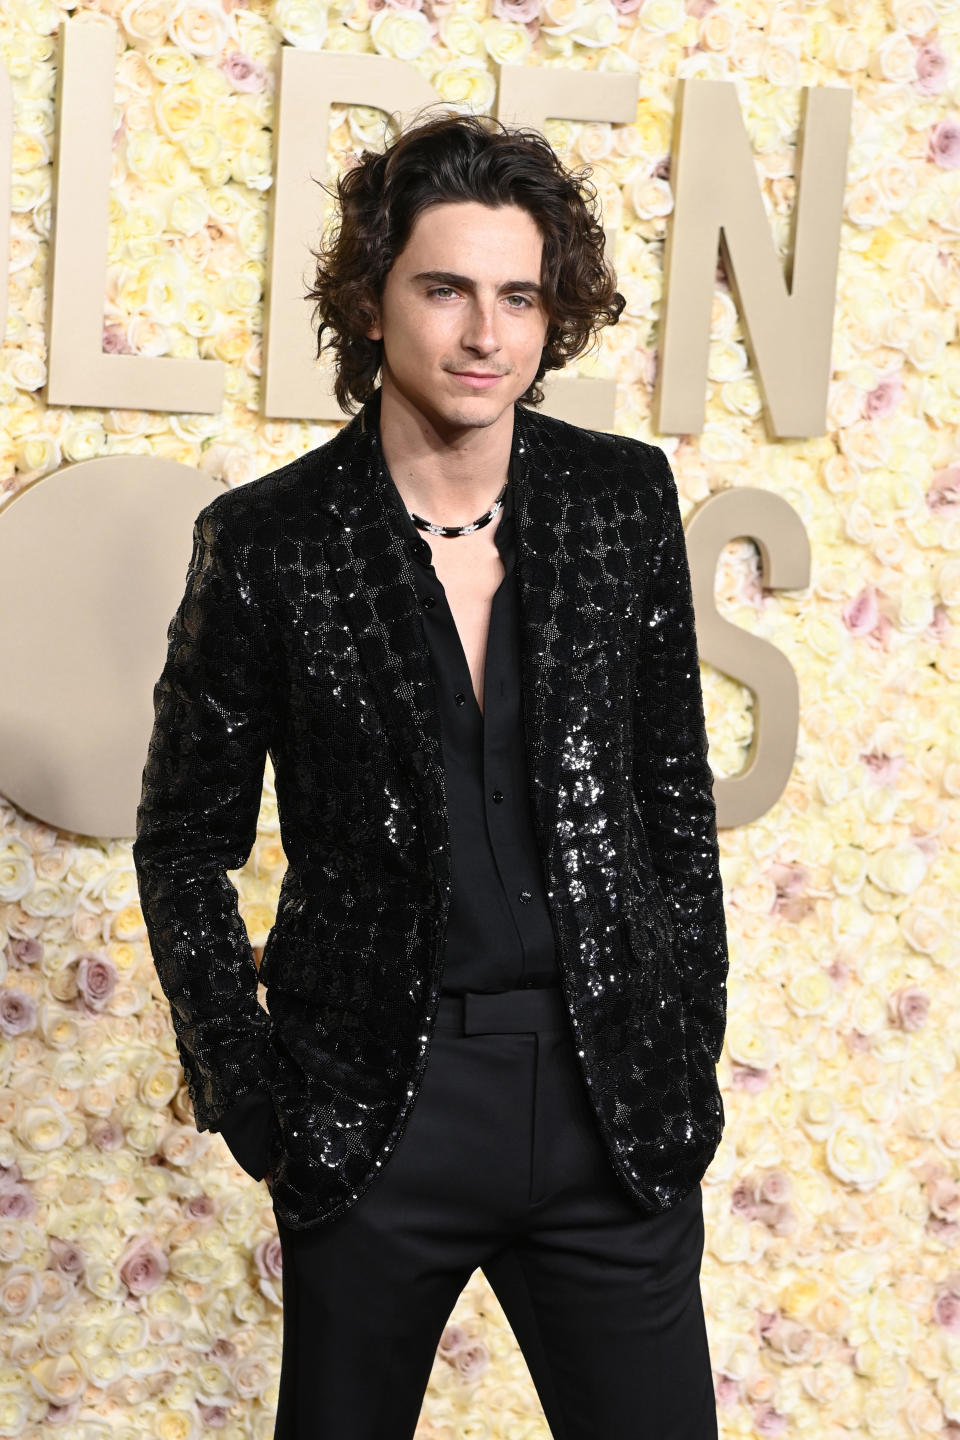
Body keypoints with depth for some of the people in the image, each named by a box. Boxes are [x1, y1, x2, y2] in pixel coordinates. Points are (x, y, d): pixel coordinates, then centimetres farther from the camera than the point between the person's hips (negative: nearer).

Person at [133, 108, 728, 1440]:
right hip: (373, 1114, -1)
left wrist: (690, 1040, 7)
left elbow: (675, 786, 9)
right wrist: (253, 1103, -3)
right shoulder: (268, 540, -7)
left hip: (610, 1098, 2)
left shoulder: (624, 496, 1)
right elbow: (183, 846, 2)